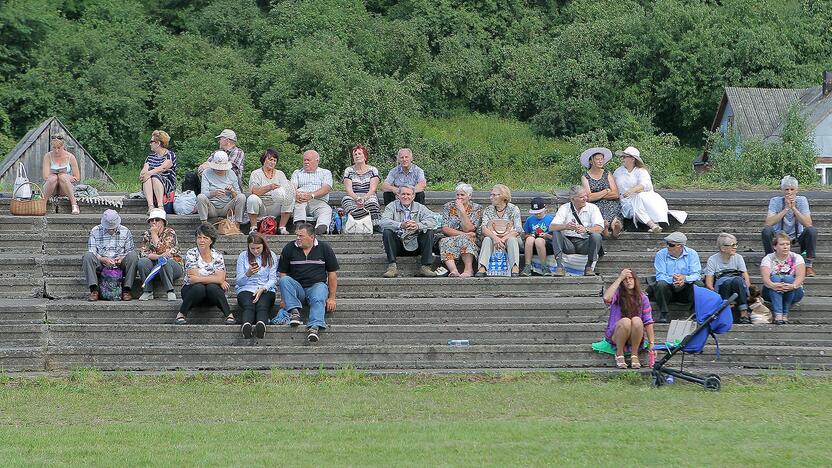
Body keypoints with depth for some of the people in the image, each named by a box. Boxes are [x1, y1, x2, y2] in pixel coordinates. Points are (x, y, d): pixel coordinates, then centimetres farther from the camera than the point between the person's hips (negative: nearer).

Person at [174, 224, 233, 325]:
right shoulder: (191, 254, -7)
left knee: (212, 287, -33)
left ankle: (229, 315, -21)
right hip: (191, 290, -1)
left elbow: (220, 278, -17)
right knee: (199, 287, -35)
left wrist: (198, 278, -22)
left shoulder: (218, 256, -3)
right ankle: (181, 314, -20)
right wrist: (217, 281, -18)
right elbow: (192, 277, -17)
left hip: (212, 293, 1)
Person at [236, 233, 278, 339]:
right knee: (248, 306, -36)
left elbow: (273, 279, 6)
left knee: (262, 306, -36)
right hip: (246, 289, 0)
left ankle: (261, 325, -68)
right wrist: (248, 274, -14)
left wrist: (262, 289, -14)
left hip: (266, 290, 0)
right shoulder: (243, 256, 12)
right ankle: (246, 325, -67)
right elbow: (239, 282, 8)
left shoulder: (271, 256, 11)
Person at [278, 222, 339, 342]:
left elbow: (332, 274, 8)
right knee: (284, 281, -29)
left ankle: (314, 327, -54)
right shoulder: (289, 248, 6)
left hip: (317, 285, -2)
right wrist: (284, 298, -3)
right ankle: (294, 311, -35)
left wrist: (332, 298, 2)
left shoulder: (324, 248, 5)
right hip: (297, 287, 2)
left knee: (318, 299, -35)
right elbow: (282, 274, 7)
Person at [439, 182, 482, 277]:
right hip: (450, 239, 1)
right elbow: (445, 229, -2)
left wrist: (462, 211, -13)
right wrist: (463, 234, -13)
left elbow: (468, 229, -8)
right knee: (444, 242, -34)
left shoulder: (476, 208, 5)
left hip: (470, 241, -1)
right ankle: (453, 270, -54)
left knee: (463, 239, -36)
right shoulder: (449, 206, 10)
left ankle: (468, 269, -46)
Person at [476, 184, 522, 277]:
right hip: (494, 239, 2)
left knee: (511, 240, -35)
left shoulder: (513, 209, 0)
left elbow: (518, 230, -11)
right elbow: (484, 228, -8)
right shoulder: (488, 210, 7)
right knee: (487, 239, -31)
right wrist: (495, 238, -29)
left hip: (509, 239, -2)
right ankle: (482, 268, -49)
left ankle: (515, 268, -53)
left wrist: (503, 239, -27)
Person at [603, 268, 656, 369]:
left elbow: (648, 322, -4)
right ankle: (619, 354, -14)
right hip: (615, 335, -1)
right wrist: (619, 279, -22)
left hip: (635, 338, 1)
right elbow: (606, 298, -28)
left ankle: (634, 355, -16)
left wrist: (651, 344, -13)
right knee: (625, 321, -34)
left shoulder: (642, 298, 2)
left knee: (636, 320, -31)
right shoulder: (617, 294, -4)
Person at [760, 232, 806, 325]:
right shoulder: (768, 259, -1)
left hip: (794, 293, 0)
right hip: (772, 293, 0)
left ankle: (785, 314, -31)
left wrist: (793, 286, -38)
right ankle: (778, 314, -45)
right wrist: (772, 285, -42)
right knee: (775, 278, -31)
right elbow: (765, 278, -18)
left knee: (788, 279, -30)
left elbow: (800, 276, -16)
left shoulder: (796, 258, 1)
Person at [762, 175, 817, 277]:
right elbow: (768, 223, -26)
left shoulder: (802, 200, -7)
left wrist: (794, 208, -26)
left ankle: (809, 265, -19)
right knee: (766, 231, -30)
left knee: (812, 230, -27)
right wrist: (786, 209, -28)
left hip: (797, 237, 1)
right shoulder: (775, 201, -10)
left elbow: (808, 224, -20)